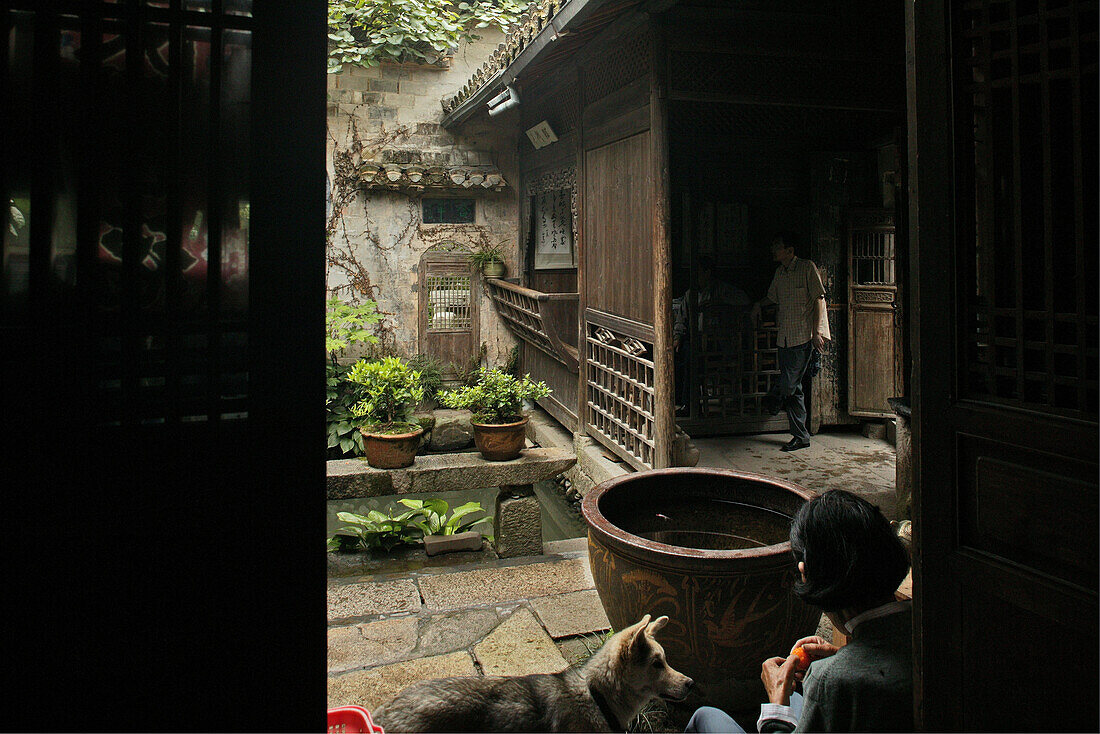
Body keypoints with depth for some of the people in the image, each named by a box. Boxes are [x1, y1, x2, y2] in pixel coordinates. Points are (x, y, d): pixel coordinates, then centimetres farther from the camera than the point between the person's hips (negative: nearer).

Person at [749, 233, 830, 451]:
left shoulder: (807, 267, -5)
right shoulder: (780, 272, 15)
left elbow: (818, 299, -8)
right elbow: (773, 296, 32)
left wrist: (817, 332, -14)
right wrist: (758, 304, 12)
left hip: (804, 337, -7)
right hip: (785, 337, 7)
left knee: (789, 383, -11)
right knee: (793, 388, 7)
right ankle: (801, 437, 12)